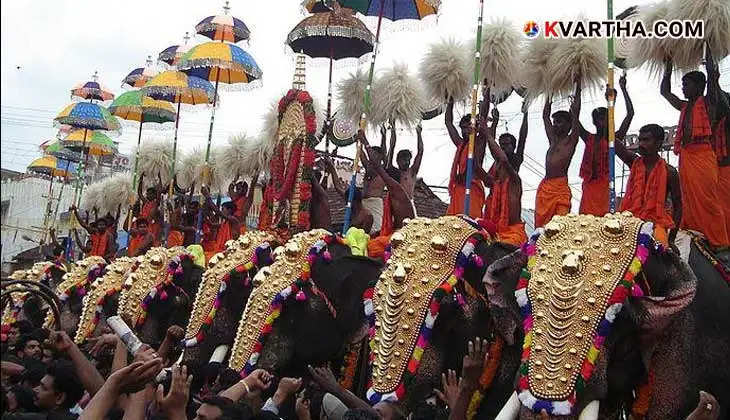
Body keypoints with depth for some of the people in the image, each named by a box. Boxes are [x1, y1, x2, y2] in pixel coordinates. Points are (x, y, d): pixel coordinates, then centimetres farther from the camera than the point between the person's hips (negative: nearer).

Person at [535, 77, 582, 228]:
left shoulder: (571, 140, 3)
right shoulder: (553, 139, 21)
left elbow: (575, 113, -1)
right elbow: (545, 116, 27)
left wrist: (578, 87, 2)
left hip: (560, 186, -7)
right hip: (545, 186, 7)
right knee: (540, 222, 1)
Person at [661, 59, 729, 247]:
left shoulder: (707, 102, 3)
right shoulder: (684, 107, 22)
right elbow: (664, 91, 31)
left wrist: (708, 52, 1)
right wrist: (669, 65, 28)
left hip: (703, 155, -7)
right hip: (685, 156, 7)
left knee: (707, 200, -11)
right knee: (689, 199, 5)